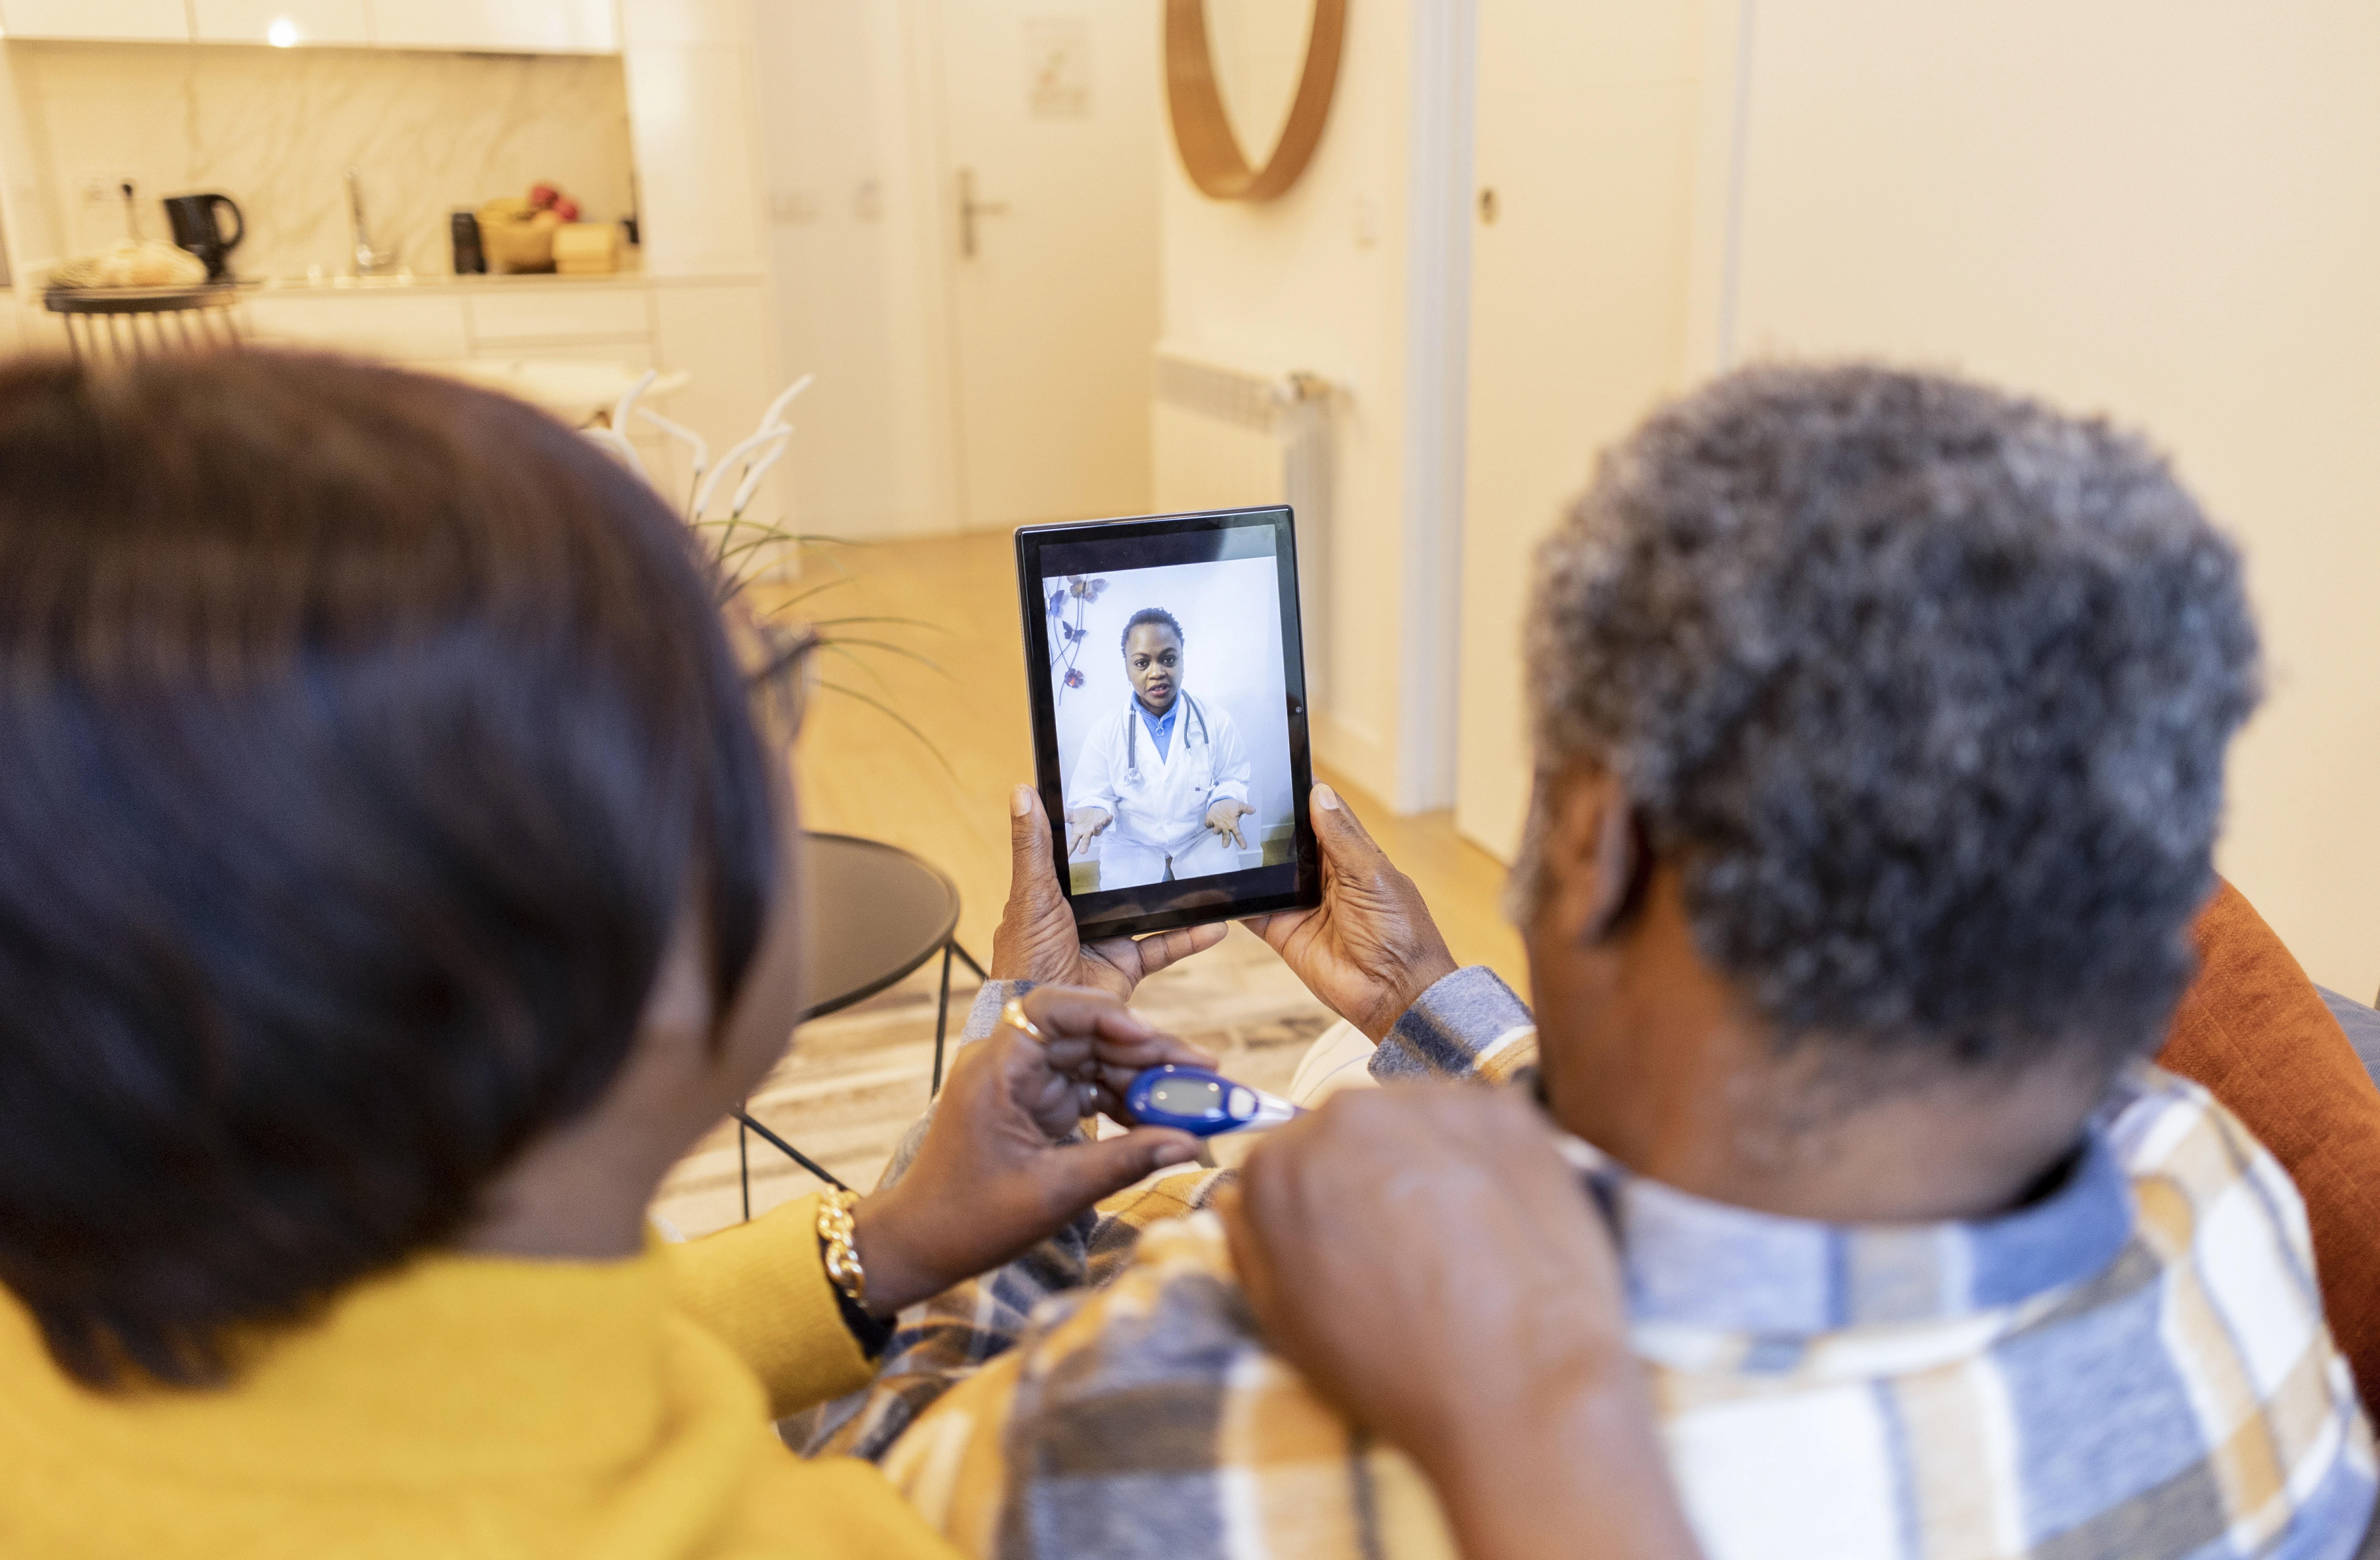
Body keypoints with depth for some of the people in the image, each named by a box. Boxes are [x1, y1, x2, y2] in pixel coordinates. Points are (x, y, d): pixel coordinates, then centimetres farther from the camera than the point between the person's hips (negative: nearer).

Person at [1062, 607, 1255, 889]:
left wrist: (1224, 801, -18)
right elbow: (1091, 796, 1)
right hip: (1131, 860, 0)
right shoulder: (1104, 732, 0)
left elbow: (1234, 780, 5)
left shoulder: (1216, 721, 2)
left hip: (1206, 854, 0)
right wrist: (1096, 811, -23)